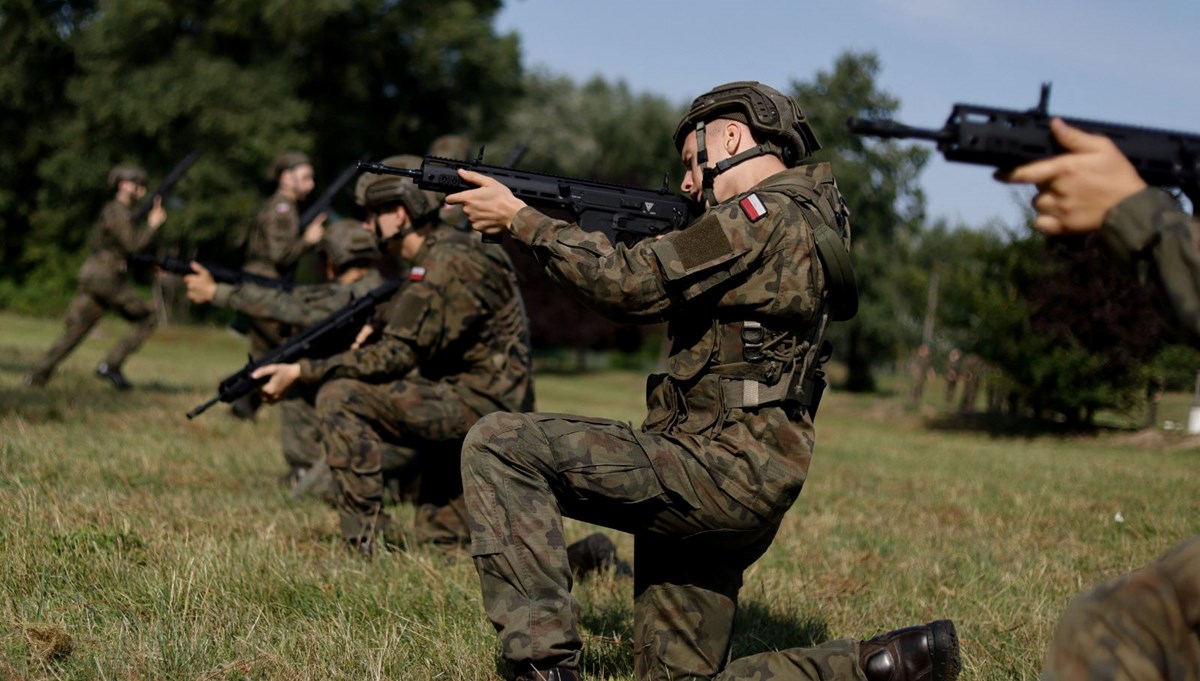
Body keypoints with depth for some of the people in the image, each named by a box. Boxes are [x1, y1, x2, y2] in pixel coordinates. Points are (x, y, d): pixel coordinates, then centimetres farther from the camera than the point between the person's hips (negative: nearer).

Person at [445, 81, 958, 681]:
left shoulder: (768, 214, -10)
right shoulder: (806, 217, 21)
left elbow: (631, 283, -15)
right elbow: (658, 294, 23)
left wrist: (520, 219, -5)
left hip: (720, 469, -10)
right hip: (737, 491, 10)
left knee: (498, 445, -15)